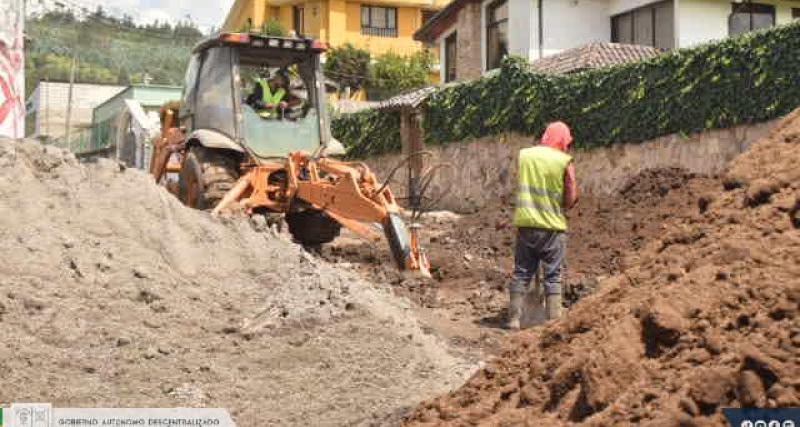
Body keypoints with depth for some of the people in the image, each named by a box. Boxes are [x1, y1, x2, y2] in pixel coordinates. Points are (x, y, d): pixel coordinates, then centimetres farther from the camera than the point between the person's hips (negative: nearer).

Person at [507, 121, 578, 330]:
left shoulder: (524, 154, 3)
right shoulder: (565, 161, -6)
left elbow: (523, 186, 7)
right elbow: (570, 200, -4)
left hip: (525, 224, 3)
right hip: (552, 226, -3)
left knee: (521, 273, 9)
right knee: (553, 276, 5)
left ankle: (514, 318, 9)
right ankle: (554, 320, 4)